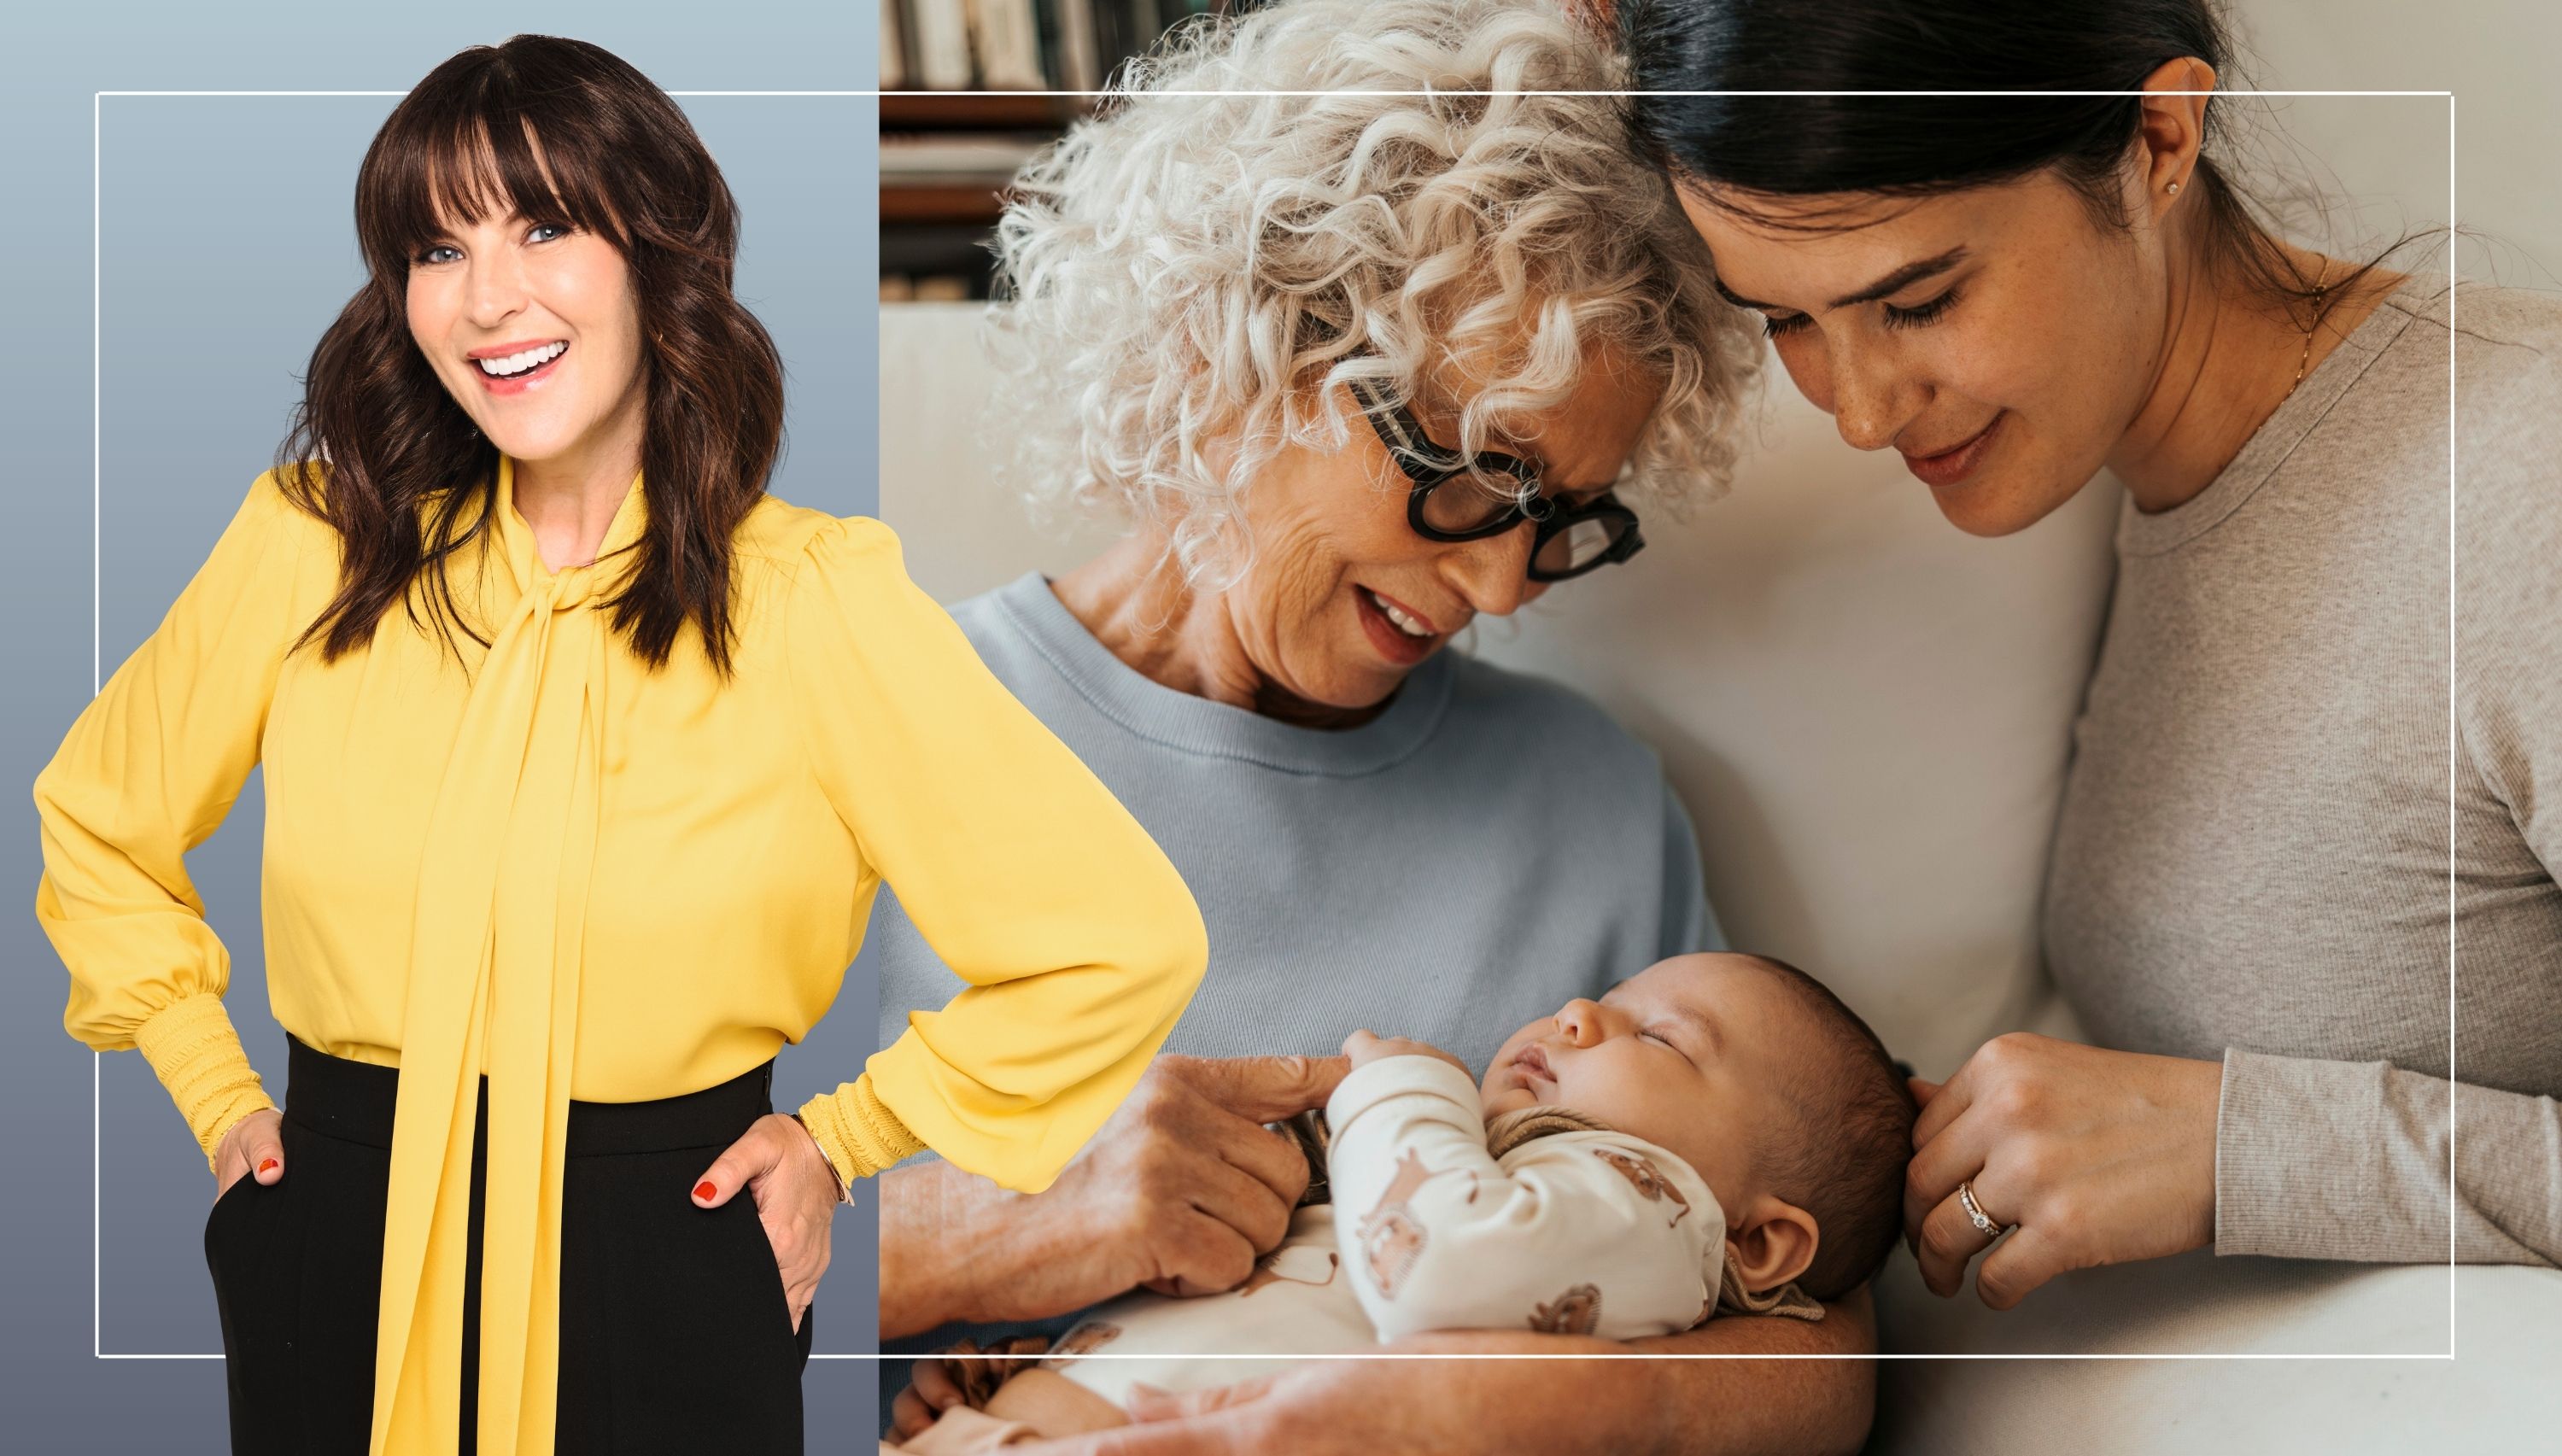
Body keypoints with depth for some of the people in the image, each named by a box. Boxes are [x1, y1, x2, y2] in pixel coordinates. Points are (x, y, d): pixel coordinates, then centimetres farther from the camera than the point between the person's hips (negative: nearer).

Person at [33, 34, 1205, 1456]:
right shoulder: (314, 543, -3)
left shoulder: (811, 599, -12)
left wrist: (845, 1137, -2)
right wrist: (217, 1095, 10)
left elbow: (1123, 941, -8)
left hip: (665, 1281, -2)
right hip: (335, 1265, 3)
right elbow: (97, 820, 15)